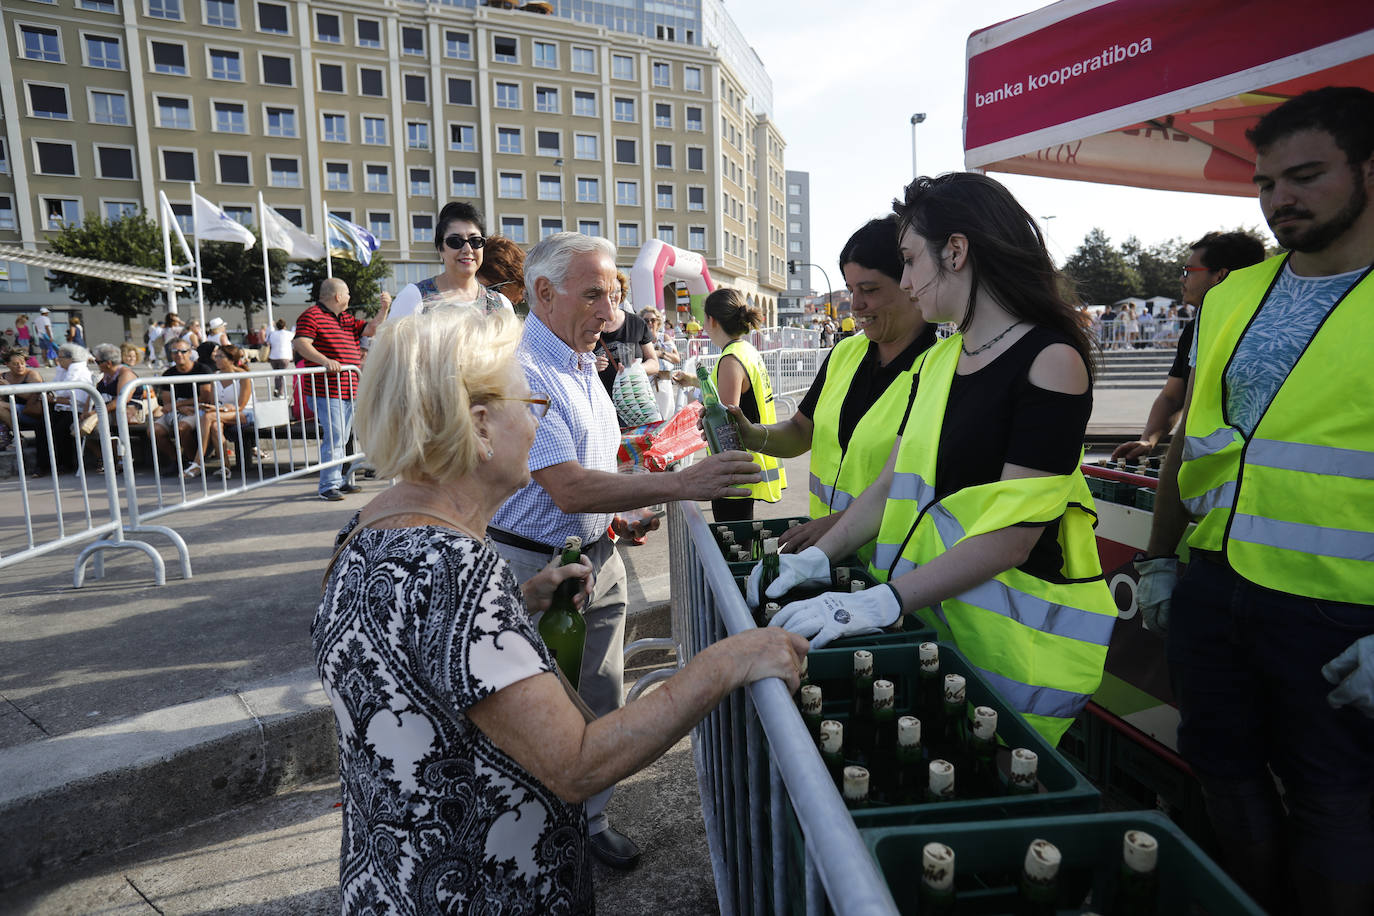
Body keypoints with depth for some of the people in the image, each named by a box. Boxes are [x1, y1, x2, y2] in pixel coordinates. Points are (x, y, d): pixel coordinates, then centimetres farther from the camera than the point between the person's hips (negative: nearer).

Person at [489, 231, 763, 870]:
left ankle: (589, 818, 37)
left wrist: (621, 516, 6)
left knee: (601, 700, 17)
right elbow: (567, 489, -28)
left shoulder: (585, 366, 9)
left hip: (598, 558, 8)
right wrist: (681, 485, -31)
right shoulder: (521, 373, -21)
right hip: (538, 569, -8)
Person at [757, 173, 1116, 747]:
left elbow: (1010, 537, -19)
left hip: (1013, 637, -6)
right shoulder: (936, 362, 10)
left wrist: (881, 602, -25)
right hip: (931, 620, 6)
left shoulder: (1051, 360, -13)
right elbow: (893, 485, 12)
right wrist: (817, 558, 0)